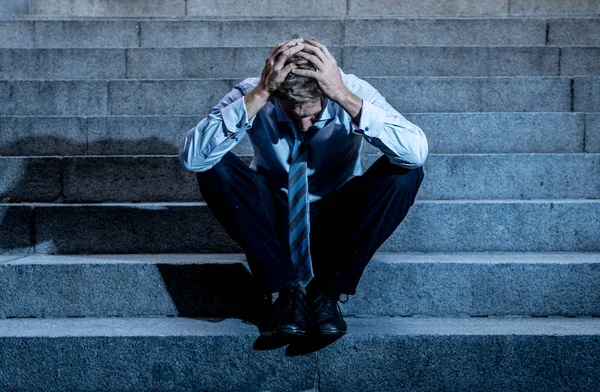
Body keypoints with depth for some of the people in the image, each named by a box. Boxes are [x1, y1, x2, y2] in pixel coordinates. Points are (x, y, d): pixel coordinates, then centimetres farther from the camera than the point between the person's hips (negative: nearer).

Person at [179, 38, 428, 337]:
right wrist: (258, 94, -42)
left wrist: (344, 96, -43)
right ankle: (285, 288, -19)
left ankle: (329, 290, -18)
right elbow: (191, 157, -36)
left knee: (405, 173, -27)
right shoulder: (251, 96, -21)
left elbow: (416, 153, -37)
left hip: (340, 218, 0)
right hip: (272, 217, 0)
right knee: (215, 167, -28)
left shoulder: (353, 93, -21)